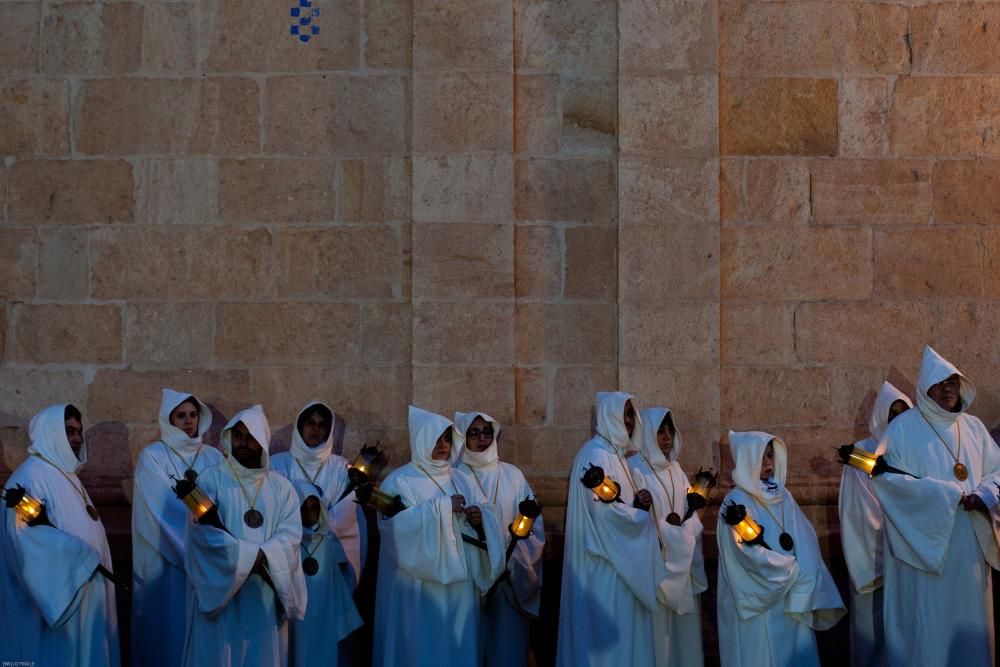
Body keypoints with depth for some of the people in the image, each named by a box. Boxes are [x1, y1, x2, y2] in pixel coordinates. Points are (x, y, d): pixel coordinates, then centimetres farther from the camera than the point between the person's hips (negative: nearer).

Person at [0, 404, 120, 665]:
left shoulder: (65, 474, 15)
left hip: (80, 588, 10)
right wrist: (80, 555, -20)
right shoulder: (31, 476, -15)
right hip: (58, 591, -10)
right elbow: (25, 534, -25)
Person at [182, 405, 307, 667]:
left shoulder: (281, 486, 9)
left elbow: (291, 534, -2)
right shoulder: (210, 480, -1)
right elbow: (206, 533, -12)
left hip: (265, 594, 3)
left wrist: (263, 558, -19)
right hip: (220, 590, -3)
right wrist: (252, 555, -16)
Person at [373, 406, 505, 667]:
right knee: (423, 645, -4)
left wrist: (480, 517, -12)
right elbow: (398, 523, -18)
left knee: (458, 643, 8)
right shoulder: (400, 481, -4)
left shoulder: (462, 479, 14)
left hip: (460, 583, 5)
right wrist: (442, 506, -18)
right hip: (420, 586, -5)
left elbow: (490, 513, 11)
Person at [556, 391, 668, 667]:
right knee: (609, 631, -4)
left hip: (618, 558, 10)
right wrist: (639, 508, -7)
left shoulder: (614, 453, 14)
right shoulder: (597, 455, -16)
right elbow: (605, 510, -23)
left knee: (619, 628, 12)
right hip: (605, 563, -10)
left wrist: (638, 505, -3)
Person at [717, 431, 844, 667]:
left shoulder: (782, 495, 8)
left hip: (791, 596, 6)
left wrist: (806, 580, -16)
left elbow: (803, 540, 1)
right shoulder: (736, 502, -11)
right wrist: (797, 571, -9)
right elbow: (751, 554, -17)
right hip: (757, 599, -6)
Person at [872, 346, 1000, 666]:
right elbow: (884, 475, -14)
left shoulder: (973, 427, 12)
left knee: (969, 618, 9)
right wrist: (944, 493, -17)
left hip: (969, 546, 5)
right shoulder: (905, 426, -4)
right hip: (926, 543, -5)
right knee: (928, 621, -4)